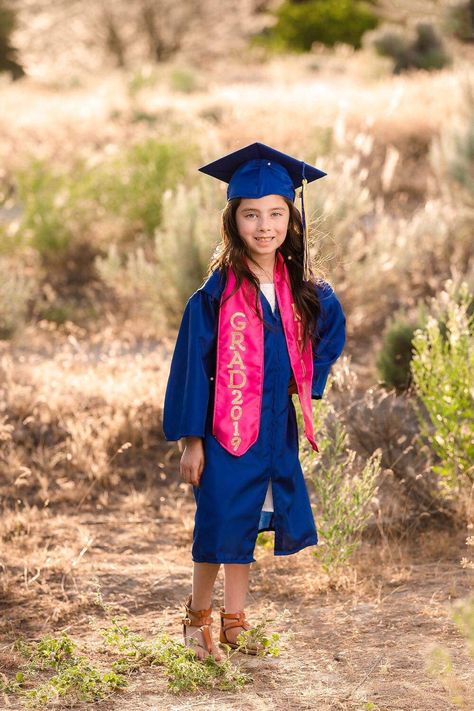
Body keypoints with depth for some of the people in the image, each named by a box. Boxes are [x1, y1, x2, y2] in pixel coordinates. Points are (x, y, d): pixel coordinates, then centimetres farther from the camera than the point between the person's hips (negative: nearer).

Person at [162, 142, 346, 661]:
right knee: (219, 525, 2)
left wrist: (309, 386, 7)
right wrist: (191, 440, -10)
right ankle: (198, 617, 22)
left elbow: (331, 332, 20)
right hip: (226, 428, -4)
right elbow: (193, 364, -9)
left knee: (248, 526, 14)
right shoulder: (217, 293, -12)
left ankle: (233, 622, 27)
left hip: (277, 430, 4)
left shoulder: (305, 293, 1)